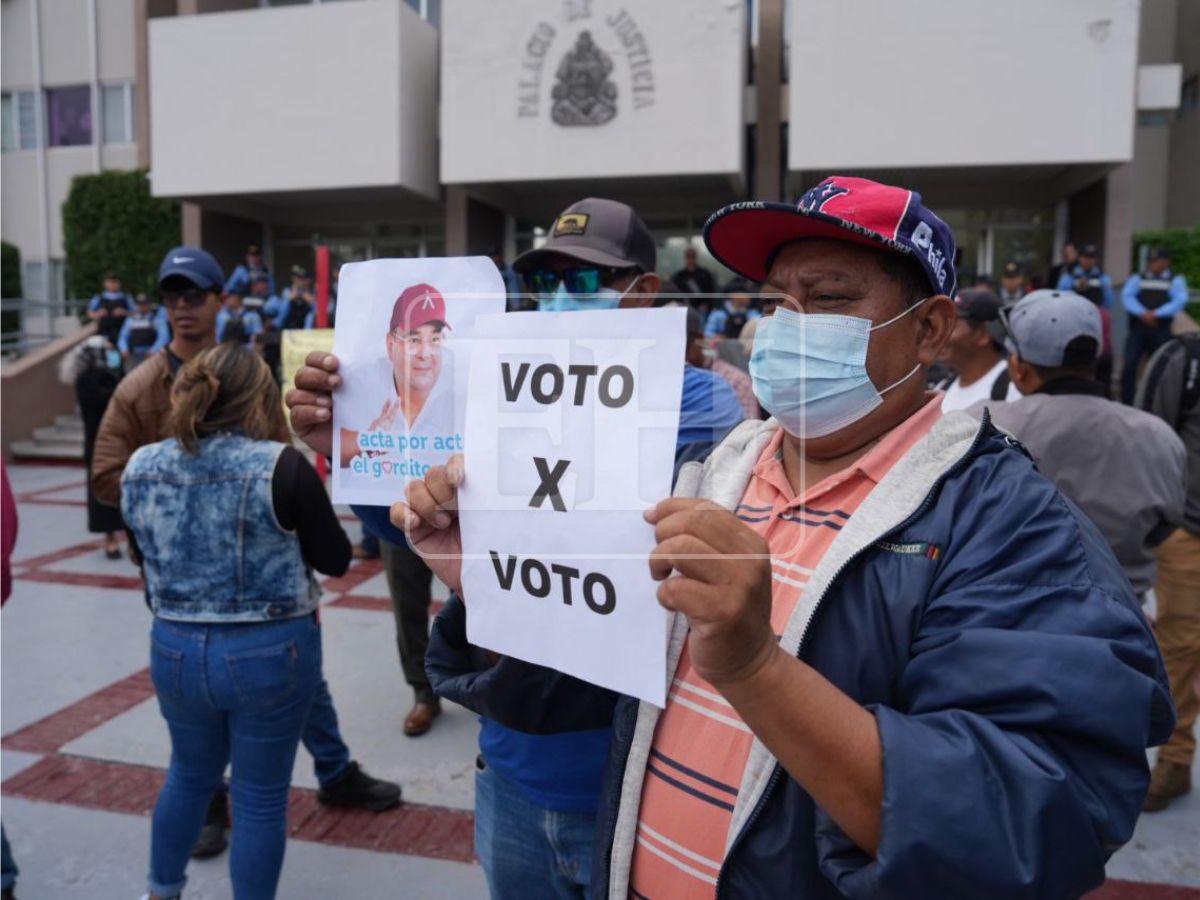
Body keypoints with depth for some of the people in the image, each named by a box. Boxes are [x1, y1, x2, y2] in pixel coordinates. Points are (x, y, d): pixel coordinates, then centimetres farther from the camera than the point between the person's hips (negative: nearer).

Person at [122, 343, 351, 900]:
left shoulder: (139, 468, -3)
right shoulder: (280, 467, -19)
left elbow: (146, 563, 11)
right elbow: (336, 560, -9)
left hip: (174, 648, 5)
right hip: (270, 652, -5)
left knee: (190, 775, 28)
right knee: (260, 797, 12)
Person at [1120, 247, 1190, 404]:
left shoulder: (1176, 281, 11)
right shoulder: (1137, 279, 15)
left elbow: (1180, 301, -6)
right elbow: (1127, 296, -2)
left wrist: (1156, 314, -18)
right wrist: (1143, 313, -18)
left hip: (1161, 331, 0)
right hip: (1137, 328, 1)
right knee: (1129, 366, -11)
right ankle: (1127, 404, -6)